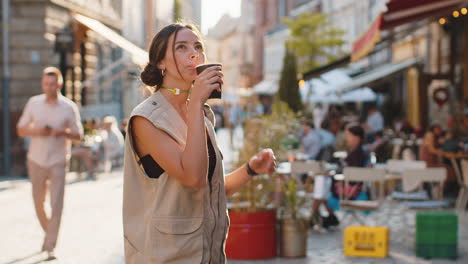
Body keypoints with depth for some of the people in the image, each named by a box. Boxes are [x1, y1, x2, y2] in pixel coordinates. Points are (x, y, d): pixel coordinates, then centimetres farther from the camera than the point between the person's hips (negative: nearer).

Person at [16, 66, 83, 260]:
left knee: (56, 204, -9)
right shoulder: (33, 103, 1)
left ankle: (50, 247, -7)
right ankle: (48, 232, 37)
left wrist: (63, 133, -20)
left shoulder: (69, 107, -4)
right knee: (38, 202, 12)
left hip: (58, 162, -2)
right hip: (36, 160, 3)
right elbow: (20, 130, 6)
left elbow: (78, 135, 2)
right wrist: (36, 131, -15)